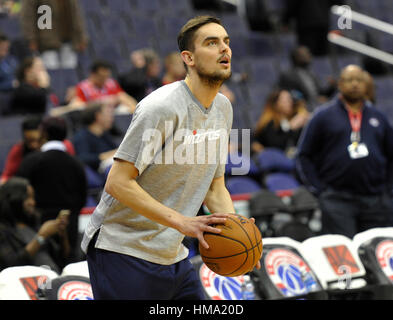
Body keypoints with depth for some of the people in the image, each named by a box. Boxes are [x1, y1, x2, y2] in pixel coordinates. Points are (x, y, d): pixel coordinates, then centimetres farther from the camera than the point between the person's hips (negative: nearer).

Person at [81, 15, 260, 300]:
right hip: (124, 251, -8)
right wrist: (181, 222, -29)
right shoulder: (162, 107, -19)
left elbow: (215, 186, 15)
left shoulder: (223, 108, 9)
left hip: (172, 254, 8)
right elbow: (118, 183, -23)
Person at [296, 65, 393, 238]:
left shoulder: (378, 117, 16)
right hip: (338, 201, -3)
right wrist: (319, 189, -3)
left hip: (376, 202, 3)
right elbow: (304, 156, 5)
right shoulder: (324, 116, 6)